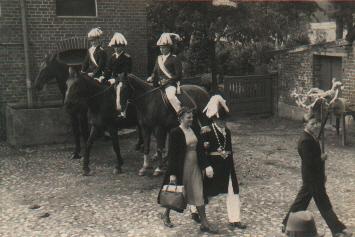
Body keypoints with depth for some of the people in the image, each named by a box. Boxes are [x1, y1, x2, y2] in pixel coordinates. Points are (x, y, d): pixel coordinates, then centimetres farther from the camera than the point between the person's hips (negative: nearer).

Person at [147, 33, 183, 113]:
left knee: (170, 95, -35)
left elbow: (178, 75, -7)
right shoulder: (159, 58, 17)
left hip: (171, 83, -8)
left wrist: (167, 80, -16)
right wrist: (151, 78, -2)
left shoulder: (174, 59, -4)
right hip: (159, 84, 8)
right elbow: (155, 71, 20)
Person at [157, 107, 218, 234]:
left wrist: (206, 165, 4)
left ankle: (204, 223, 11)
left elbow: (200, 149, 10)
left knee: (199, 194, 6)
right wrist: (172, 173, -17)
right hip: (182, 167, -6)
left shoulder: (194, 131, 6)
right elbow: (172, 154, -15)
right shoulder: (175, 133, -14)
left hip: (195, 167, 6)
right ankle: (166, 215, 35)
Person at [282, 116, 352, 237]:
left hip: (315, 176, 10)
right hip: (312, 177, -10)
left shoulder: (312, 138, 9)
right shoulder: (305, 140, -22)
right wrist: (322, 158, -13)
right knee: (324, 204, -1)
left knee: (301, 200, 16)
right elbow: (309, 161, -27)